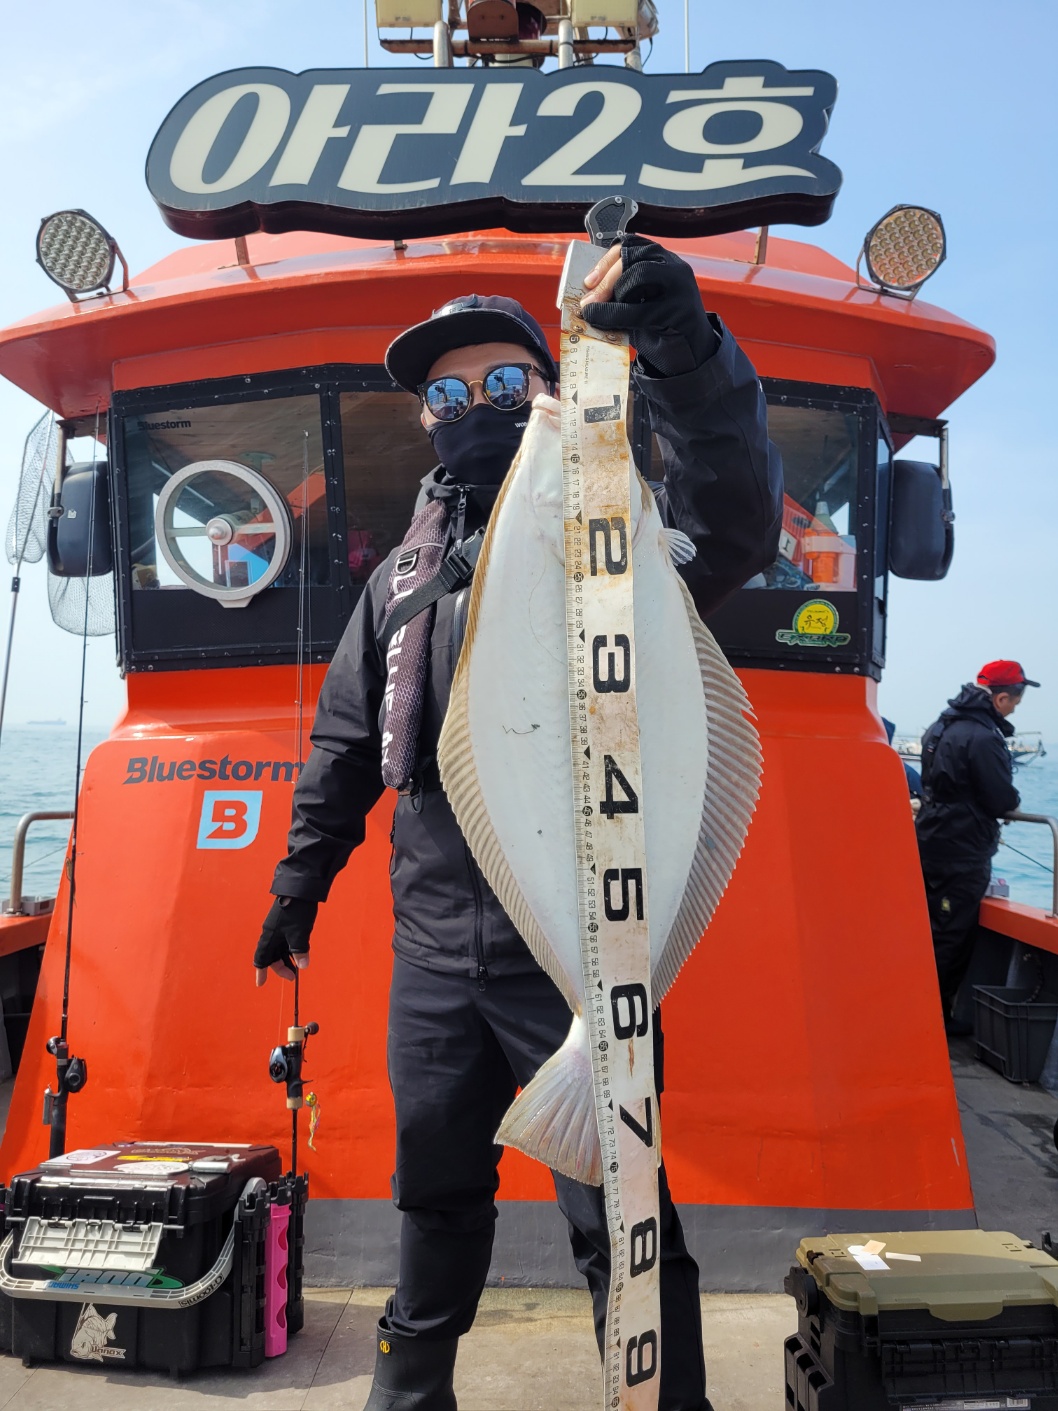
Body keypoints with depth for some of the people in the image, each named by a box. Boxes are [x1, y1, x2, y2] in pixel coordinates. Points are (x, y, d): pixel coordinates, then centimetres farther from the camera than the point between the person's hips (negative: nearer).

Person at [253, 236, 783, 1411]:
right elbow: (345, 749, 20)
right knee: (437, 1188, 20)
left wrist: (685, 356, -35)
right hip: (436, 949, 5)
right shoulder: (403, 576, 14)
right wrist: (299, 882, 23)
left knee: (616, 1207, 1)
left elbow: (735, 528, -23)